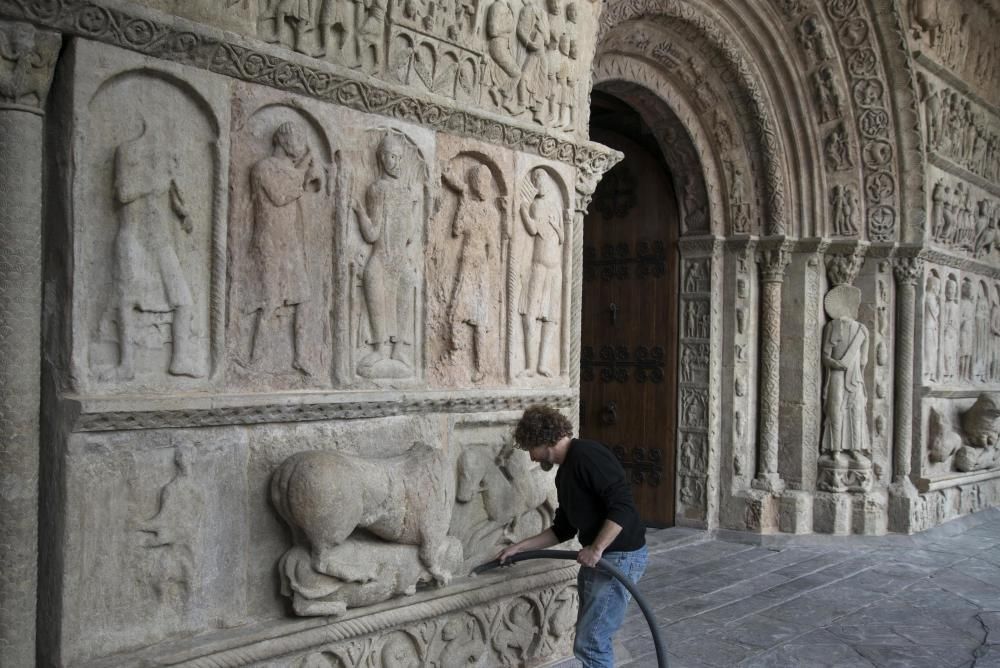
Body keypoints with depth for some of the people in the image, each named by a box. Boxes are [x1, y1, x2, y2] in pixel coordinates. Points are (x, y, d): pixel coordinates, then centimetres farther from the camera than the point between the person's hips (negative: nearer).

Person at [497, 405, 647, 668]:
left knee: (590, 643, -8)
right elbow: (563, 529, 22)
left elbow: (623, 505, -25)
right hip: (597, 557, 10)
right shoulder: (564, 473, 15)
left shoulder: (586, 455, -17)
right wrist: (519, 547, 18)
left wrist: (596, 549, -25)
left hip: (620, 556, -10)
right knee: (590, 637, 15)